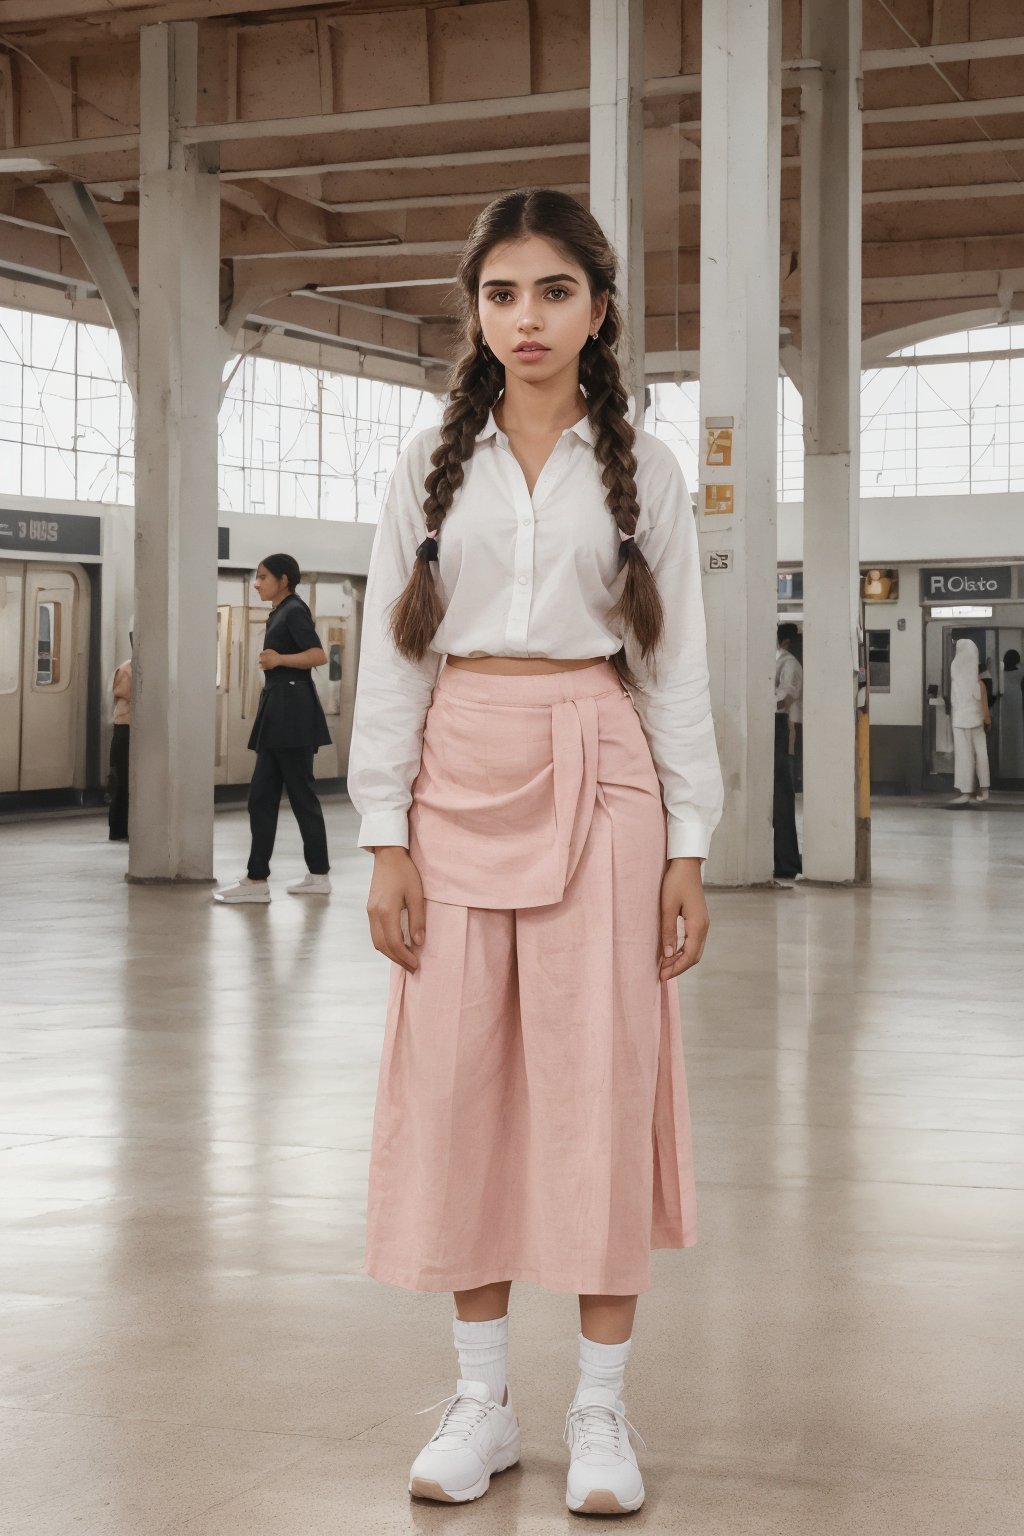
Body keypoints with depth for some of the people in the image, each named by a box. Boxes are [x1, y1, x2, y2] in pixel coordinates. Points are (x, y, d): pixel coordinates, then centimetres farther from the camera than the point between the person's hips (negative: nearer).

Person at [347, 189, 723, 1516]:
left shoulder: (641, 470, 6)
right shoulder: (431, 467, 8)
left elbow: (677, 666, 4)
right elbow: (391, 656, 6)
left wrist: (688, 845, -2)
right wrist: (386, 837, -2)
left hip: (601, 781, -1)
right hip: (460, 781, 1)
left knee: (602, 1079, -2)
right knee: (458, 1078, 1)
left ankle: (601, 1412, 8)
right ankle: (481, 1402, 14)